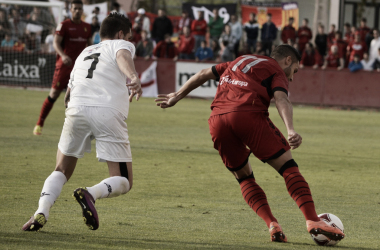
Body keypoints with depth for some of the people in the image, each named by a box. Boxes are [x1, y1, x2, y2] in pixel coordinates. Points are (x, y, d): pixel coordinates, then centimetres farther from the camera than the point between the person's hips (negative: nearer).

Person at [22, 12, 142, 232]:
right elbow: (123, 57, -8)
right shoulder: (122, 45, 19)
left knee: (61, 171, 18)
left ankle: (41, 212, -7)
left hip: (77, 110, 4)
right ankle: (91, 194, -26)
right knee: (124, 182, 4)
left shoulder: (85, 53, 34)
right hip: (109, 113, -4)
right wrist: (134, 78, -28)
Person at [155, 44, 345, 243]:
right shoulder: (277, 71, 15)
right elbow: (281, 99, -5)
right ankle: (313, 221, -14)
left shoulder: (240, 61, 35)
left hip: (217, 121, 6)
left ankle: (272, 225, 2)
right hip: (248, 115, -6)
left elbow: (204, 74, 37)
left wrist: (177, 96, 47)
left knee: (244, 177, 19)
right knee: (288, 167, 0)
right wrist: (290, 131, -20)